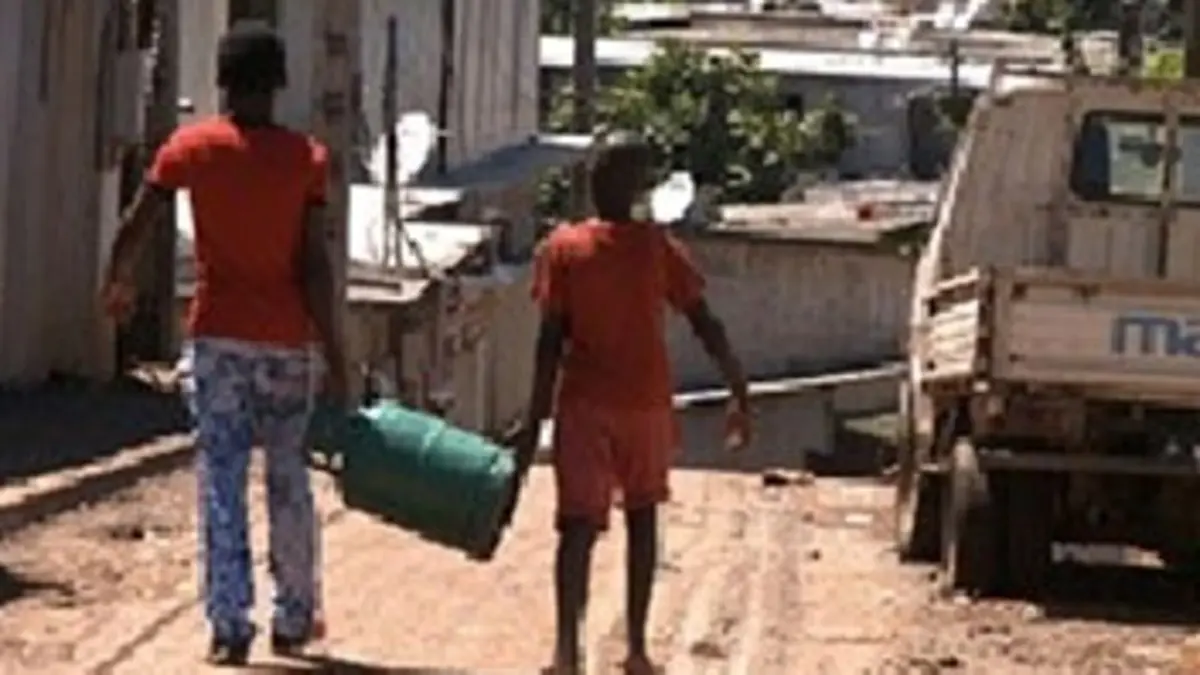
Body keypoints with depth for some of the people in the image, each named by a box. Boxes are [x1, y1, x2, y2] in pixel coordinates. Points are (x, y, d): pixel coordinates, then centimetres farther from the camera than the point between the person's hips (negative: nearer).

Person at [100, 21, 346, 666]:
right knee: (288, 482, 13)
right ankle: (294, 619, 20)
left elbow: (135, 228, -2)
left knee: (221, 483, 2)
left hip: (218, 335, 0)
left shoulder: (191, 147, -3)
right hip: (287, 342, 0)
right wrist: (332, 352, -4)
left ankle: (229, 629, -4)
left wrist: (117, 285, 18)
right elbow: (314, 264, -8)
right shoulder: (306, 157, -4)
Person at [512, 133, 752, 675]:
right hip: (646, 403, 1)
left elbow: (551, 341, -8)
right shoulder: (659, 248, -3)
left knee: (579, 525, -1)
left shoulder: (563, 249, -6)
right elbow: (705, 326, -3)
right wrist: (739, 392, 6)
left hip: (584, 405, -1)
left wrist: (534, 421, -4)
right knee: (641, 517, 16)